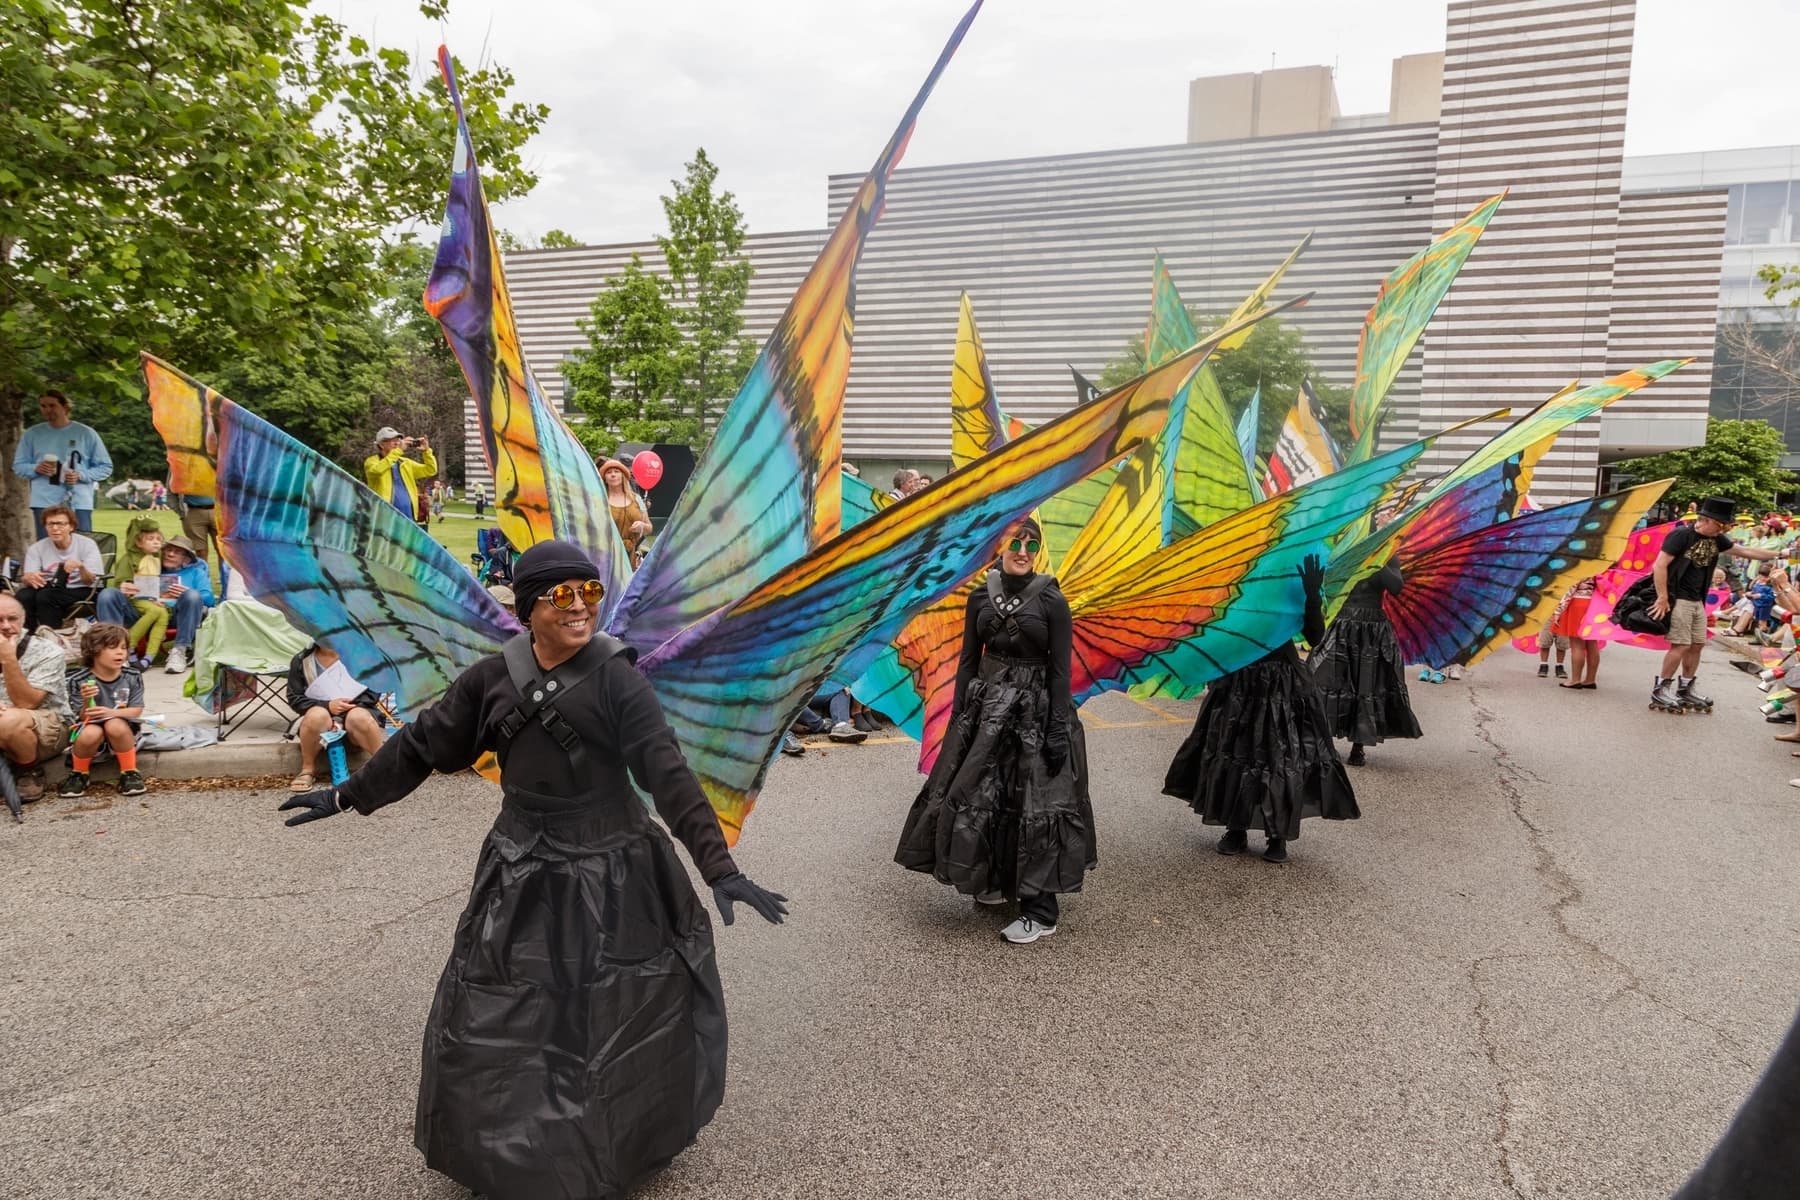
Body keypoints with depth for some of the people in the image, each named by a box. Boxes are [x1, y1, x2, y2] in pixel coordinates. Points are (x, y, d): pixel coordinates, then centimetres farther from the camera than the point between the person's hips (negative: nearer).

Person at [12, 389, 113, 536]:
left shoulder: (86, 433, 3)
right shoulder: (31, 434, 10)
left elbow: (105, 467, 4)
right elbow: (18, 466, 14)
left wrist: (81, 475, -13)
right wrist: (36, 468, -9)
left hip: (79, 504, -2)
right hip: (44, 504, 2)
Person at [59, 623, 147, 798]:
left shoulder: (132, 678, -6)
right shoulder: (79, 680, -11)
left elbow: (136, 711, -7)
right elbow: (83, 718, -9)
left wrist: (112, 713, -26)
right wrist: (87, 702, -30)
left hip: (122, 727, 0)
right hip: (89, 727, 0)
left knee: (115, 726, -34)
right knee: (90, 733, -35)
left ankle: (130, 772, -14)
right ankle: (78, 774, -3)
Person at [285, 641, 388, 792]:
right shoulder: (301, 661, 4)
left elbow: (373, 693, 1)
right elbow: (294, 699, 2)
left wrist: (351, 704, -18)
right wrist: (327, 705, -14)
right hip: (323, 714, 1)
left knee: (359, 717, -37)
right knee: (316, 715, -35)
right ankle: (308, 769, -12)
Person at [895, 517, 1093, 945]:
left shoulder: (1052, 600, -8)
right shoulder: (981, 596, 3)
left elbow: (1060, 669, -9)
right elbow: (968, 658, 7)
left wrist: (1058, 730, -13)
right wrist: (958, 715, 4)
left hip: (1035, 710, -4)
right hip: (987, 704, 5)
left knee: (1033, 803, -1)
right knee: (979, 794, 11)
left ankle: (1041, 910, 8)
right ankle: (996, 879, 34)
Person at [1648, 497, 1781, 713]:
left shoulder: (1716, 539, 8)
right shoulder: (1681, 534, -15)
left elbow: (1745, 551, 20)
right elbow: (1660, 565, -19)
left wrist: (1780, 553, 20)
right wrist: (1663, 598, -21)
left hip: (1697, 600, 8)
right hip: (1677, 598, -8)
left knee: (1697, 644, 11)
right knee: (1681, 645, -10)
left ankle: (1685, 689, 22)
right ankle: (1660, 690, -1)